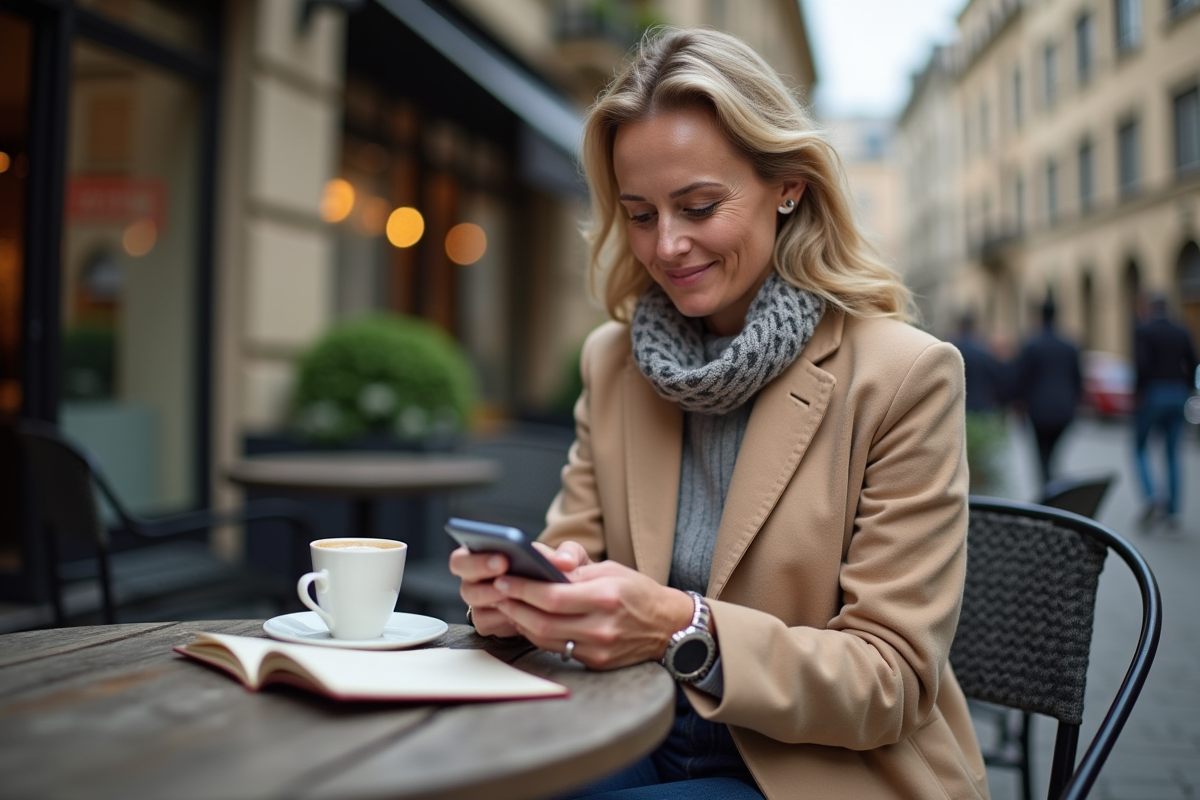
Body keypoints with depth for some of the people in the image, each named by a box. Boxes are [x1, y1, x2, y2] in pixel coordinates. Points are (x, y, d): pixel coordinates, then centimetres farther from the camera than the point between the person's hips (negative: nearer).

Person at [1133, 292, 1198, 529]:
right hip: (1177, 396, 5)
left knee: (1139, 448, 9)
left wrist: (1137, 391, -9)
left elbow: (1141, 364, -19)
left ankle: (1151, 495, -14)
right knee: (1172, 454, 9)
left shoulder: (1143, 331, -5)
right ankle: (1172, 511, 7)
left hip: (1153, 394, -5)